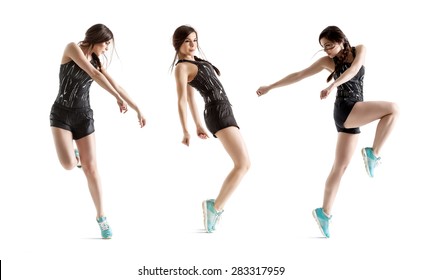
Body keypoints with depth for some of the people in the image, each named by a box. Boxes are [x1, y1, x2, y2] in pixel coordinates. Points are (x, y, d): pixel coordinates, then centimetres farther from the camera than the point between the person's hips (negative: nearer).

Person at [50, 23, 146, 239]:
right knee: (69, 165, -19)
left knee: (91, 168, -1)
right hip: (61, 113, -4)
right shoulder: (72, 48, -7)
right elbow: (92, 74, -18)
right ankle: (72, 153, 19)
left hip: (84, 115, 4)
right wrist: (117, 98, -23)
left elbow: (116, 86, 13)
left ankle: (101, 216, 7)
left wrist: (137, 110, 10)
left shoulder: (97, 61, 11)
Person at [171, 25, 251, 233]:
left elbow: (191, 97, 24)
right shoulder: (182, 67, -7)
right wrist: (185, 132, -22)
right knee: (243, 164, -16)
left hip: (224, 113, 9)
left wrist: (198, 126, 25)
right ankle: (215, 207, -10)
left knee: (243, 163, 7)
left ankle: (215, 207, 8)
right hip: (218, 114, -9)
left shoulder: (195, 62, 21)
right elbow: (182, 100, -16)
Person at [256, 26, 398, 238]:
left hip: (354, 113, 3)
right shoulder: (327, 61, 4)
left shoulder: (359, 50, 6)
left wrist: (333, 85, -31)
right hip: (345, 110, -3)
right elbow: (299, 75, 10)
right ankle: (373, 153, -13)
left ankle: (324, 212, 10)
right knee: (393, 109, -23)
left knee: (340, 166, 4)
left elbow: (354, 69, -14)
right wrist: (271, 87, 14)